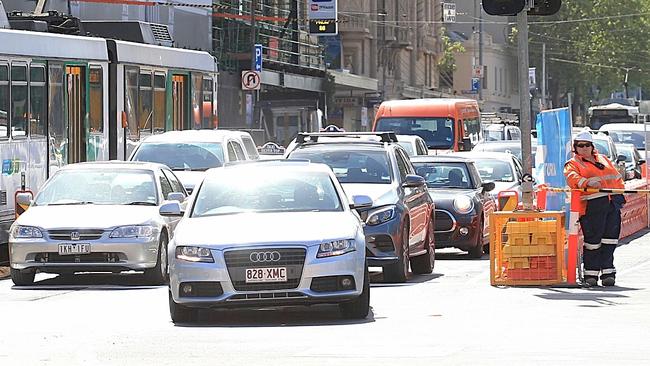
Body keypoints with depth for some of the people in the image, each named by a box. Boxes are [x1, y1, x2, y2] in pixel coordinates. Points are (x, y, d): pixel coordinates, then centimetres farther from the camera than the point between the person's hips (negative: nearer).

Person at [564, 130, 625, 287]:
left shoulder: (604, 159, 24)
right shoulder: (573, 164, 8)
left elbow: (617, 177, 25)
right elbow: (572, 177, -14)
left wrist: (620, 195, 13)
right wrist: (587, 182, -32)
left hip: (613, 203, 5)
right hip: (592, 206, -5)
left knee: (610, 238, 1)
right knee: (593, 240, -7)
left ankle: (607, 271, 6)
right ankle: (591, 274, 1)